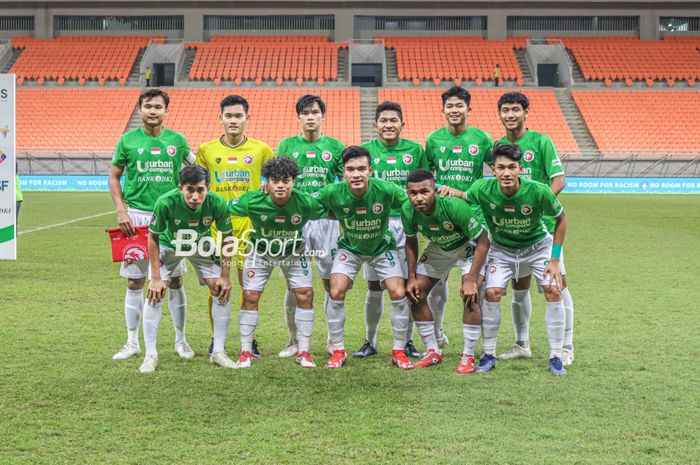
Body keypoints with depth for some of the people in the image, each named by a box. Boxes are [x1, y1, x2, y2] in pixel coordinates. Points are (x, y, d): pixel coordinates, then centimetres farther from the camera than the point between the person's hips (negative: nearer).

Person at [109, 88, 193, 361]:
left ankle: (180, 340, 15)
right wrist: (121, 211, -4)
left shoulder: (177, 140, 5)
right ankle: (132, 342, 14)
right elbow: (114, 177, 8)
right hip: (137, 216, 0)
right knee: (134, 281, 4)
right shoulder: (128, 140, 3)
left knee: (175, 280, 3)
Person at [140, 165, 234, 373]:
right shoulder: (165, 202, -37)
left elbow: (226, 237, -14)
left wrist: (225, 275, -12)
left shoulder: (217, 204, -32)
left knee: (222, 291, -6)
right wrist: (156, 278, -20)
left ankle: (218, 352, 8)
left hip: (202, 246, 2)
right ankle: (150, 355, -3)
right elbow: (153, 238, -21)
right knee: (155, 293, -14)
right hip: (169, 245, -2)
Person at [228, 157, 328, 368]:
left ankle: (304, 352, 6)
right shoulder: (253, 201, -31)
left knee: (305, 295, -8)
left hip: (293, 252, 1)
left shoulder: (305, 202, -30)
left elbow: (330, 213, -11)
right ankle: (245, 352, 9)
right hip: (260, 252, 0)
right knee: (250, 296, -5)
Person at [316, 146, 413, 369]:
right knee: (336, 293, -15)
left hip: (382, 247, 0)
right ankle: (337, 350, 2)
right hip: (349, 248, 0)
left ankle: (399, 351, 6)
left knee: (398, 293, -12)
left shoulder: (386, 190, -30)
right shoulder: (332, 193, -28)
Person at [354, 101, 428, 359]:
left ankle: (407, 341, 14)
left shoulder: (414, 150, 7)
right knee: (374, 286, 3)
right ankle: (370, 341, 17)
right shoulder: (366, 150, 5)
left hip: (406, 223, 0)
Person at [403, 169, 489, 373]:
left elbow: (482, 242, -29)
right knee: (416, 293, -2)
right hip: (438, 248, 5)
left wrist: (471, 279, -33)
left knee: (470, 295, -23)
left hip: (469, 246, -5)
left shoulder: (455, 206, -38)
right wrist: (412, 277, -6)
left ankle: (468, 356, -10)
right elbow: (411, 241, -1)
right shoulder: (408, 211, -23)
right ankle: (433, 352, 12)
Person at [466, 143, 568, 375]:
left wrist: (555, 259, -12)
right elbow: (464, 199, -1)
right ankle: (488, 354, 1)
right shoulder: (482, 190, -26)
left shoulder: (538, 191, -30)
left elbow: (561, 219, -11)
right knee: (492, 292, -16)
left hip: (538, 247, -1)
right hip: (501, 249, 1)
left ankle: (555, 357, 0)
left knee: (553, 291, -14)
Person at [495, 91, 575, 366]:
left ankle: (566, 348, 5)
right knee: (519, 287, 10)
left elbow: (559, 180, -10)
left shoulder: (541, 141, -6)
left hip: (544, 223, -5)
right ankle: (522, 344, 22)